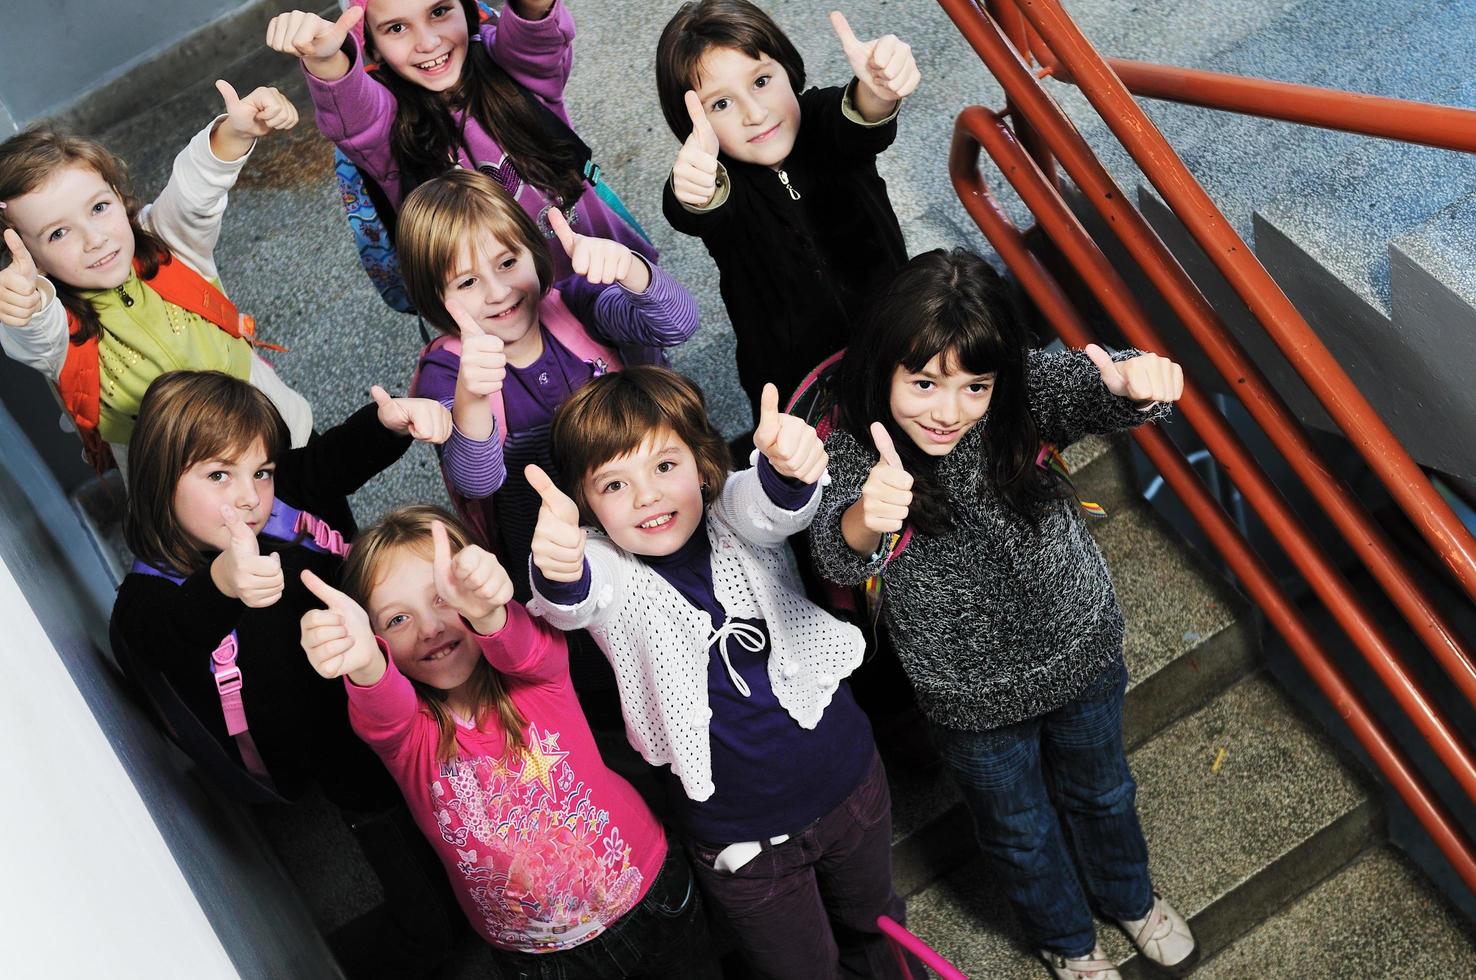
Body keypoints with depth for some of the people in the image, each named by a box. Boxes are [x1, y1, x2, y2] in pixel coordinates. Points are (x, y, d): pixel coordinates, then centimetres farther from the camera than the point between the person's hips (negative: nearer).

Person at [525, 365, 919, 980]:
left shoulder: (734, 516, -12)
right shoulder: (607, 569, -16)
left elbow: (775, 505, -35)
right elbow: (578, 599, -39)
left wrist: (789, 465, -60)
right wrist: (558, 574, -64)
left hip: (850, 787, 2)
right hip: (741, 837, -2)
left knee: (874, 924, 26)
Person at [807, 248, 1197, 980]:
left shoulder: (1024, 394, -21)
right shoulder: (855, 454, -28)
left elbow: (1093, 387, -40)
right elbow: (837, 554, -47)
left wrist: (1139, 379, -65)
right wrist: (867, 519, -72)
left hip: (1081, 653, 2)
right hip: (973, 697, -2)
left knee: (1102, 791, 31)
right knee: (1018, 830, 25)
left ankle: (1130, 898, 64)